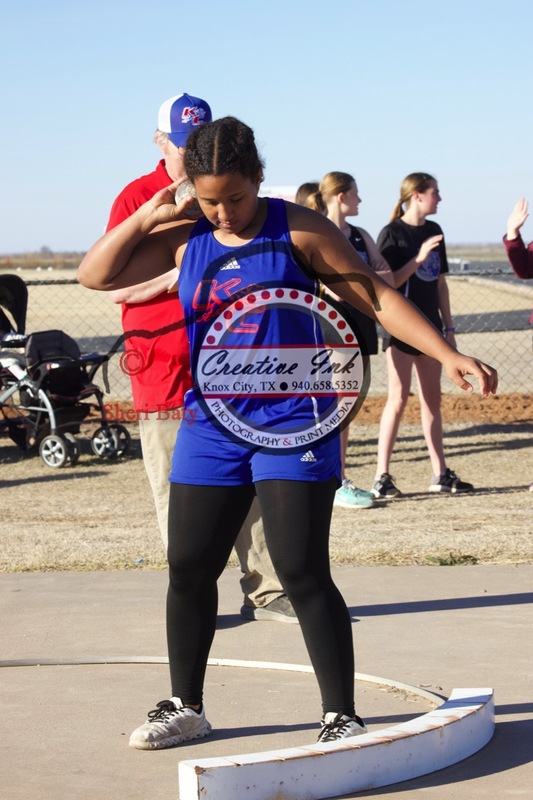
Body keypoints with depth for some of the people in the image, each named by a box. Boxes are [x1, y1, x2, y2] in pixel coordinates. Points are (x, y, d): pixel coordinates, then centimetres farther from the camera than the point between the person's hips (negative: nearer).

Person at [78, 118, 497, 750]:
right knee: (189, 571, 8)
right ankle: (185, 708, 26)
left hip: (293, 429, -4)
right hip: (211, 429, 5)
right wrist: (147, 215, -1)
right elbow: (95, 274, 9)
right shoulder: (183, 240, 5)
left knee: (303, 574, -9)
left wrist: (448, 355, -14)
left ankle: (342, 716, 3)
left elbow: (375, 297, -6)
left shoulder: (299, 230, -6)